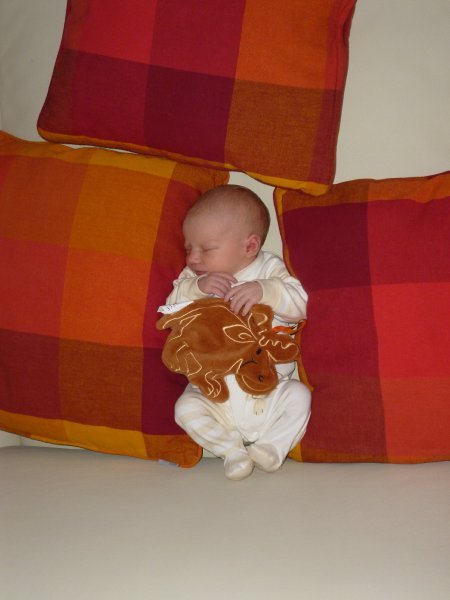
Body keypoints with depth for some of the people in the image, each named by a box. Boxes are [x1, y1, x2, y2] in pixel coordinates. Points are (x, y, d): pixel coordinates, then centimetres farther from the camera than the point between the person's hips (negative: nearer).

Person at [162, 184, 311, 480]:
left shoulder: (269, 270, -3)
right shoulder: (193, 277, 6)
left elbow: (300, 305, -15)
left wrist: (263, 290, -30)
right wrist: (196, 287, -23)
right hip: (216, 396, 2)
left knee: (299, 395, -22)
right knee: (186, 408, -19)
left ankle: (272, 446, -9)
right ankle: (232, 450, -11)